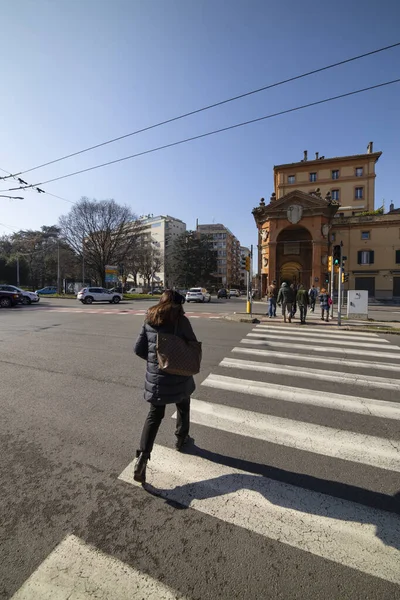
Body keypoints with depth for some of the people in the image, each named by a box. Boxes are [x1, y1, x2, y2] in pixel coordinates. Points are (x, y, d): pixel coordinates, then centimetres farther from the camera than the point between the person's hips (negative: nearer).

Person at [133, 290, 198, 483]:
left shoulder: (149, 320, 0)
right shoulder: (181, 320, -13)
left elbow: (139, 349, 1)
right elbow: (193, 344, -5)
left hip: (155, 376, 3)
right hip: (179, 374, -3)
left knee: (154, 415, 14)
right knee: (183, 407, 24)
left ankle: (142, 456, 5)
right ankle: (181, 438, 43)